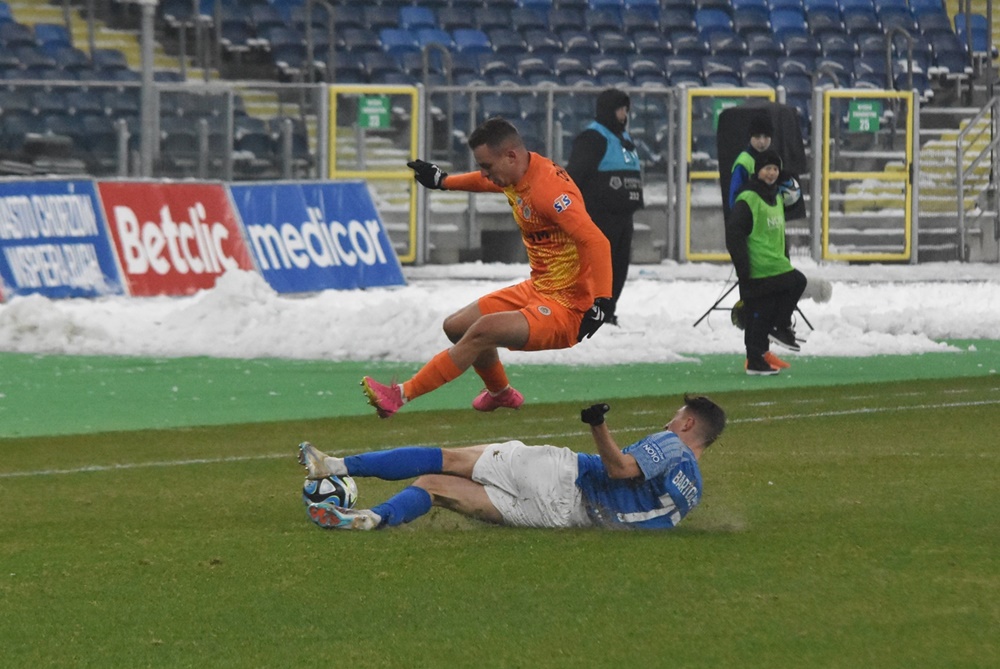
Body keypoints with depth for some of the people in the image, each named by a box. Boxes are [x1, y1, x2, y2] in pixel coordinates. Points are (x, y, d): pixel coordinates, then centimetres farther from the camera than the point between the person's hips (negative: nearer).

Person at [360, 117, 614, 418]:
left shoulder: (548, 189, -25)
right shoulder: (516, 176, 3)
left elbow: (596, 243, -32)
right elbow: (485, 182, 29)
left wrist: (602, 302, -38)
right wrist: (443, 181, 42)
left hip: (567, 307, -10)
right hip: (537, 289, 10)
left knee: (484, 329, -27)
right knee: (457, 327, 15)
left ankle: (401, 396, -23)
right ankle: (500, 393, 40)